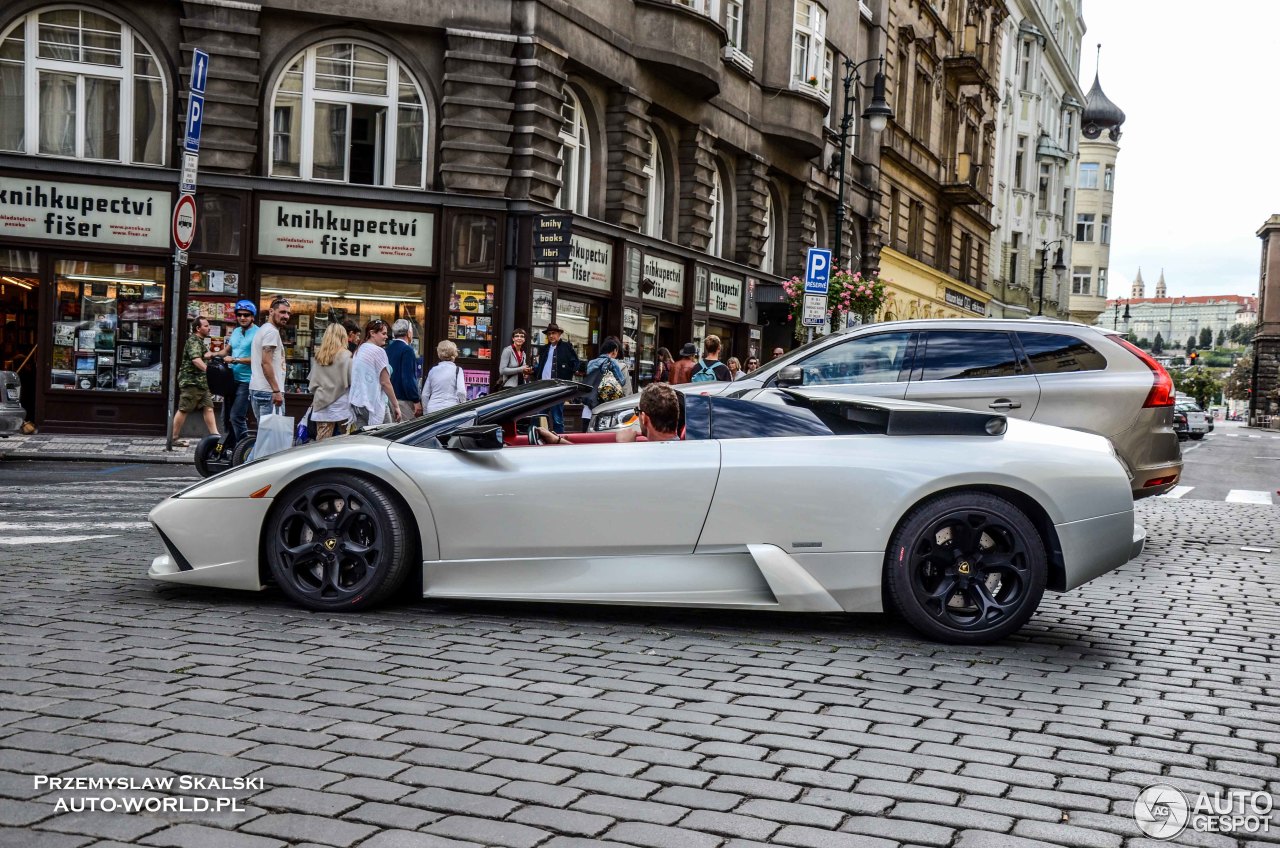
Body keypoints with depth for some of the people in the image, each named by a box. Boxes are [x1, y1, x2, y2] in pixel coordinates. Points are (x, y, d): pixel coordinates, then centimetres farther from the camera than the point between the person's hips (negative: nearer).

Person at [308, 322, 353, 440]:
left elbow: (312, 382, 11)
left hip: (321, 404, 4)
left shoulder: (318, 356, 5)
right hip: (341, 405, -4)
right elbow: (352, 380, -7)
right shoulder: (345, 356, -8)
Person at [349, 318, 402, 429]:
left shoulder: (358, 350, 14)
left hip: (357, 402, 8)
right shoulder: (378, 351, -11)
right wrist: (396, 406, -6)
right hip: (374, 403, -8)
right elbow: (385, 382, -12)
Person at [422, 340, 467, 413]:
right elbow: (461, 391, -12)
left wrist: (426, 410, 25)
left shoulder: (433, 370, 13)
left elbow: (425, 394, 15)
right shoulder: (457, 370, 0)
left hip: (432, 409, 4)